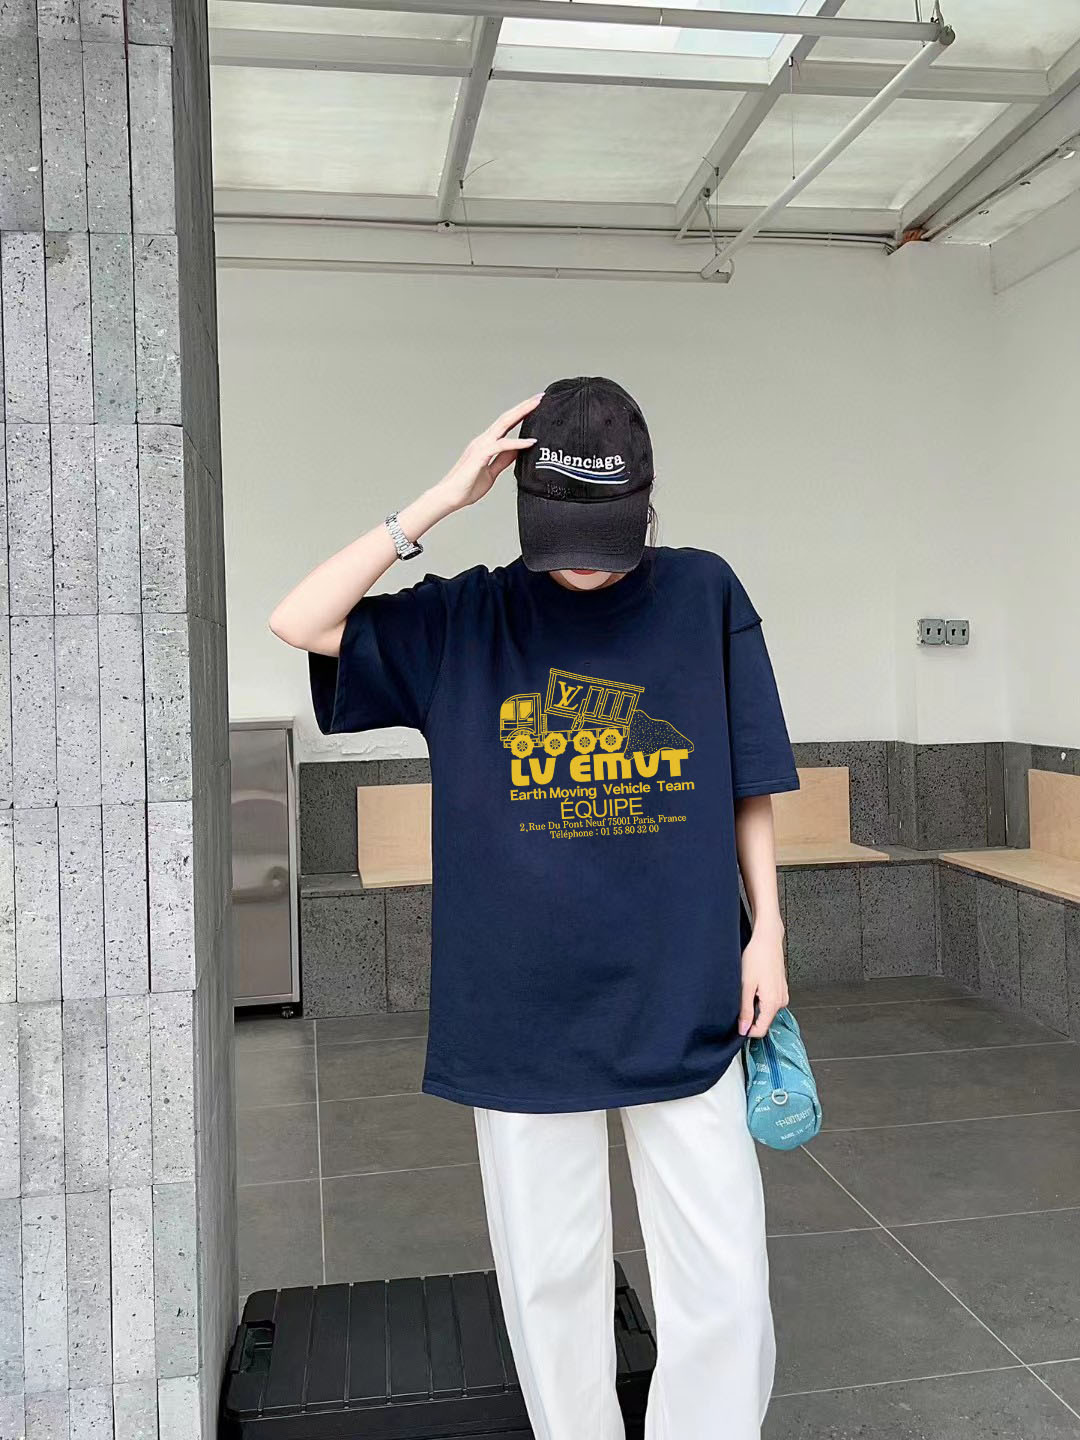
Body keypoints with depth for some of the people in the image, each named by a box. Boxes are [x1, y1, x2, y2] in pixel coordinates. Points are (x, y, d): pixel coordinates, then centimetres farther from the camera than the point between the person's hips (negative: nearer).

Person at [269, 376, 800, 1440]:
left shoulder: (702, 594, 0)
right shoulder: (468, 619, 0)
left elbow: (747, 781, 6)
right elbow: (299, 622, -10)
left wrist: (765, 930, 4)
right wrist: (441, 501, -14)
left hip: (683, 1004, 0)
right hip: (520, 1015, 1)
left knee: (722, 1290, 7)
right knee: (550, 1280, 15)